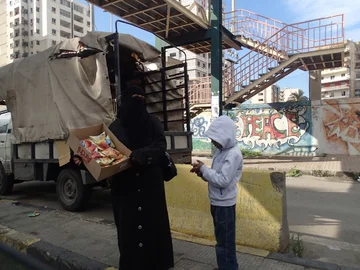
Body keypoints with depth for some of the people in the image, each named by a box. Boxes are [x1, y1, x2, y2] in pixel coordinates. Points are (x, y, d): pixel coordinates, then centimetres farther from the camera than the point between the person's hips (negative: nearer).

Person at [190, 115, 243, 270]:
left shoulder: (234, 154, -20)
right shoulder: (221, 151, 8)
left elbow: (222, 180, -25)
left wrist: (204, 169, -18)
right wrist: (202, 173, -4)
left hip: (224, 204, -9)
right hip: (217, 202, 9)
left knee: (225, 242, 4)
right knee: (222, 240, 21)